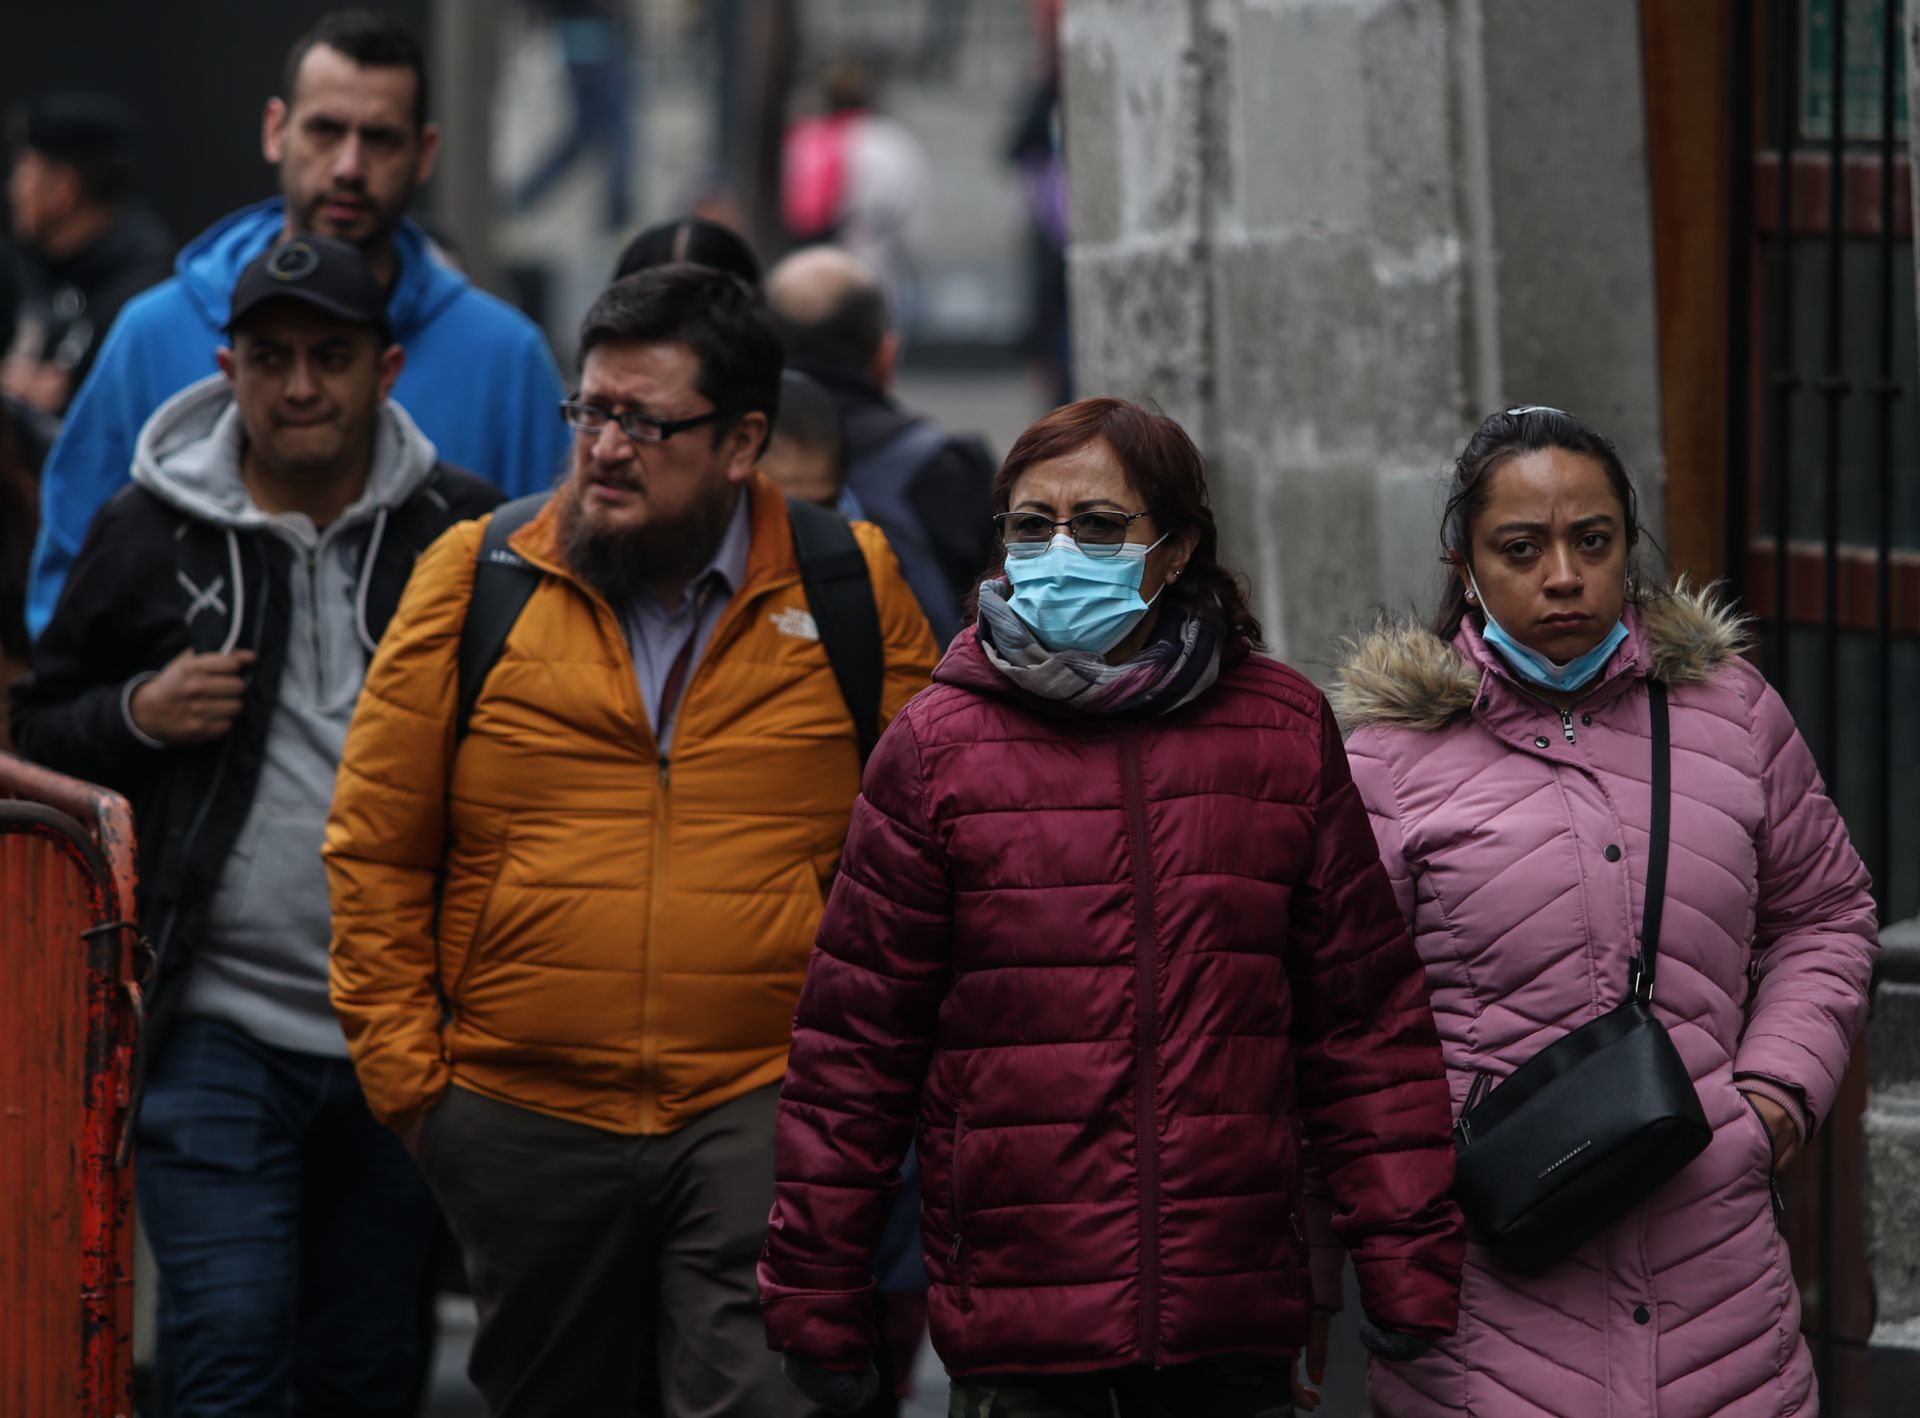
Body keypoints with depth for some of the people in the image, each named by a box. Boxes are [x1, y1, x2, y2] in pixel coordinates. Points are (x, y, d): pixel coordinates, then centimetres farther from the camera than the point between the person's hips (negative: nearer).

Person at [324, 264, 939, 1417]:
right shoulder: (476, 581, 2)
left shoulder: (853, 591, 2)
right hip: (523, 1119, 2)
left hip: (766, 1108, -2)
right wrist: (405, 1069, 1)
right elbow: (377, 848, 5)